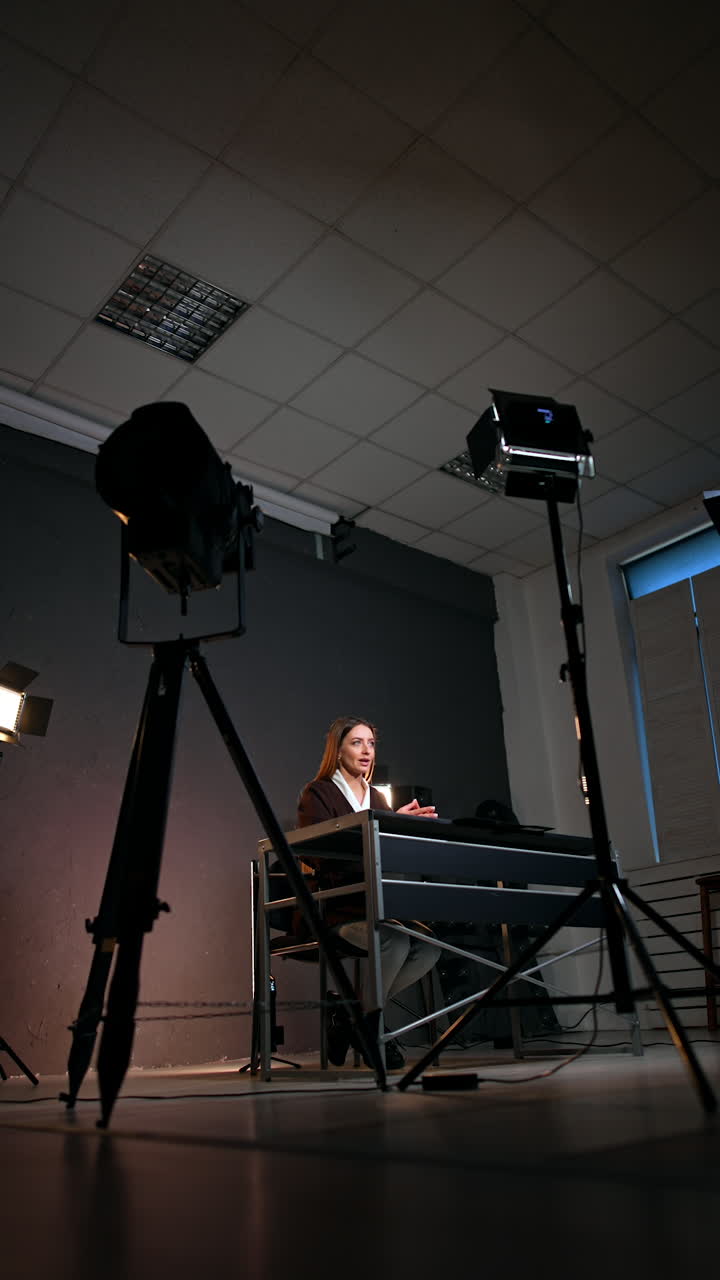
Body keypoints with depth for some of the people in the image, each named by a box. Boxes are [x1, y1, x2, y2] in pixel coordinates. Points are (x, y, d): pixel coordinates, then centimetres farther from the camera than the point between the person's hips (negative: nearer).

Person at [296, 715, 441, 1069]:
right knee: (395, 941, -32)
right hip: (334, 910, -6)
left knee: (429, 945, -20)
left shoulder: (377, 798, 21)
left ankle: (350, 1008, -2)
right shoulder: (317, 794, 0)